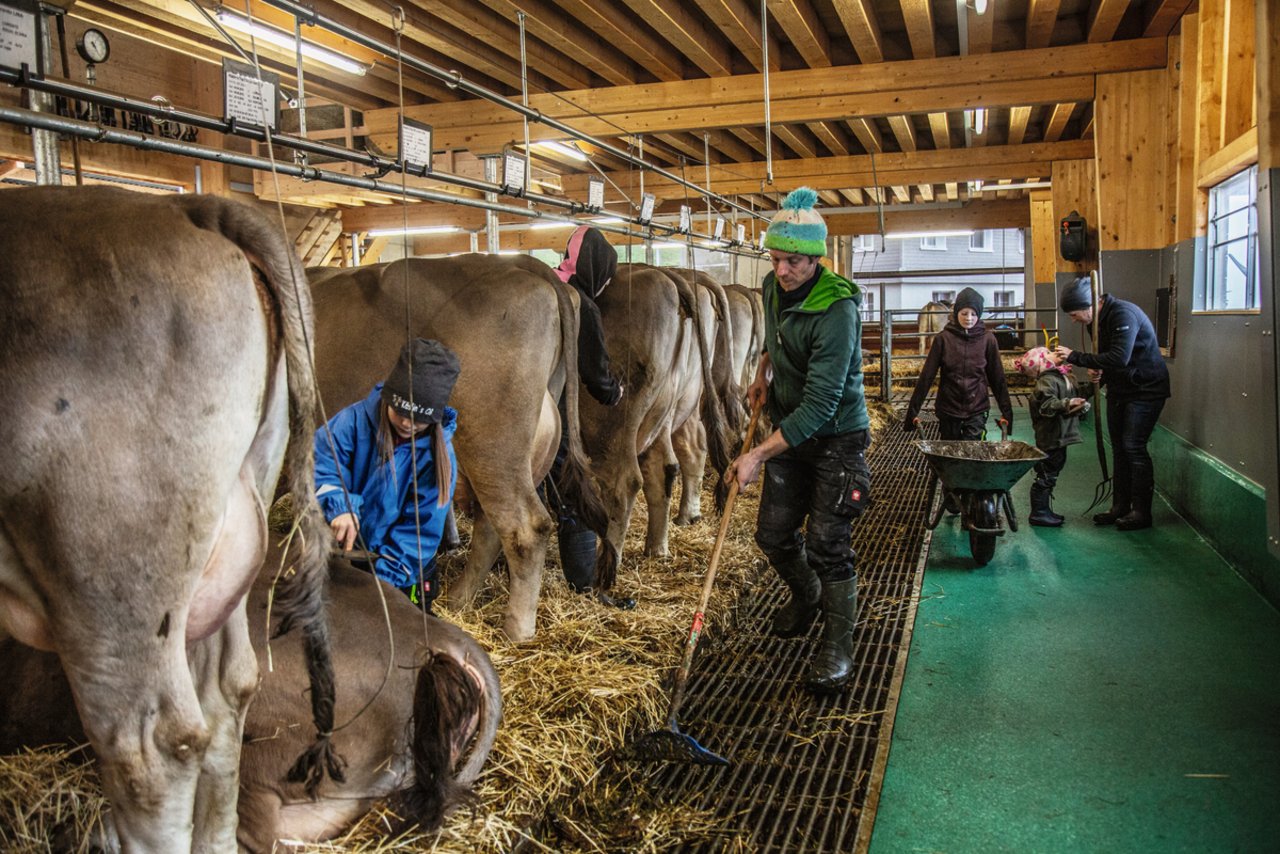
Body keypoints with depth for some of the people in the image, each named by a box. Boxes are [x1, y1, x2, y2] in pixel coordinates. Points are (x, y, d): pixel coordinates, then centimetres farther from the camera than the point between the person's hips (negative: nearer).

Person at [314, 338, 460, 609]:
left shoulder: (438, 455, -12)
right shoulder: (356, 420, -10)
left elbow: (422, 528, -12)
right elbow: (317, 464, -14)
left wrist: (385, 578, -21)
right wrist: (339, 506, -32)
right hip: (339, 552, 1)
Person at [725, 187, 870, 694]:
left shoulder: (836, 310, -27)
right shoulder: (773, 288, -3)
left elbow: (819, 404, -31)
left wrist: (759, 455, -32)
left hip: (837, 438, -7)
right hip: (788, 432, 7)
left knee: (827, 543, -7)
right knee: (773, 533, 10)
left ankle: (838, 646, 12)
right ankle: (806, 597, 40)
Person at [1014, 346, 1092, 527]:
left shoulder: (1063, 377, 15)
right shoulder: (1046, 381, -17)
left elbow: (1077, 393, 23)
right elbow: (1047, 404, -30)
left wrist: (1091, 388, 10)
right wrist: (1067, 404, -41)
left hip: (1060, 437, 10)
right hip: (1050, 438, -10)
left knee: (1050, 474, 18)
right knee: (1045, 475, -3)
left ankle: (1044, 510, 28)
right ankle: (1038, 513, 4)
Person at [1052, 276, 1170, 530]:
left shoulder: (1123, 315, -24)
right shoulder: (1098, 319, 5)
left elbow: (1119, 357, -34)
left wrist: (1075, 357, -28)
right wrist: (1098, 372, -6)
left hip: (1145, 389, -9)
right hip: (1119, 389, 9)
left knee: (1133, 447, -10)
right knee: (1119, 448, 10)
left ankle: (1141, 512, -1)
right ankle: (1120, 507, 18)